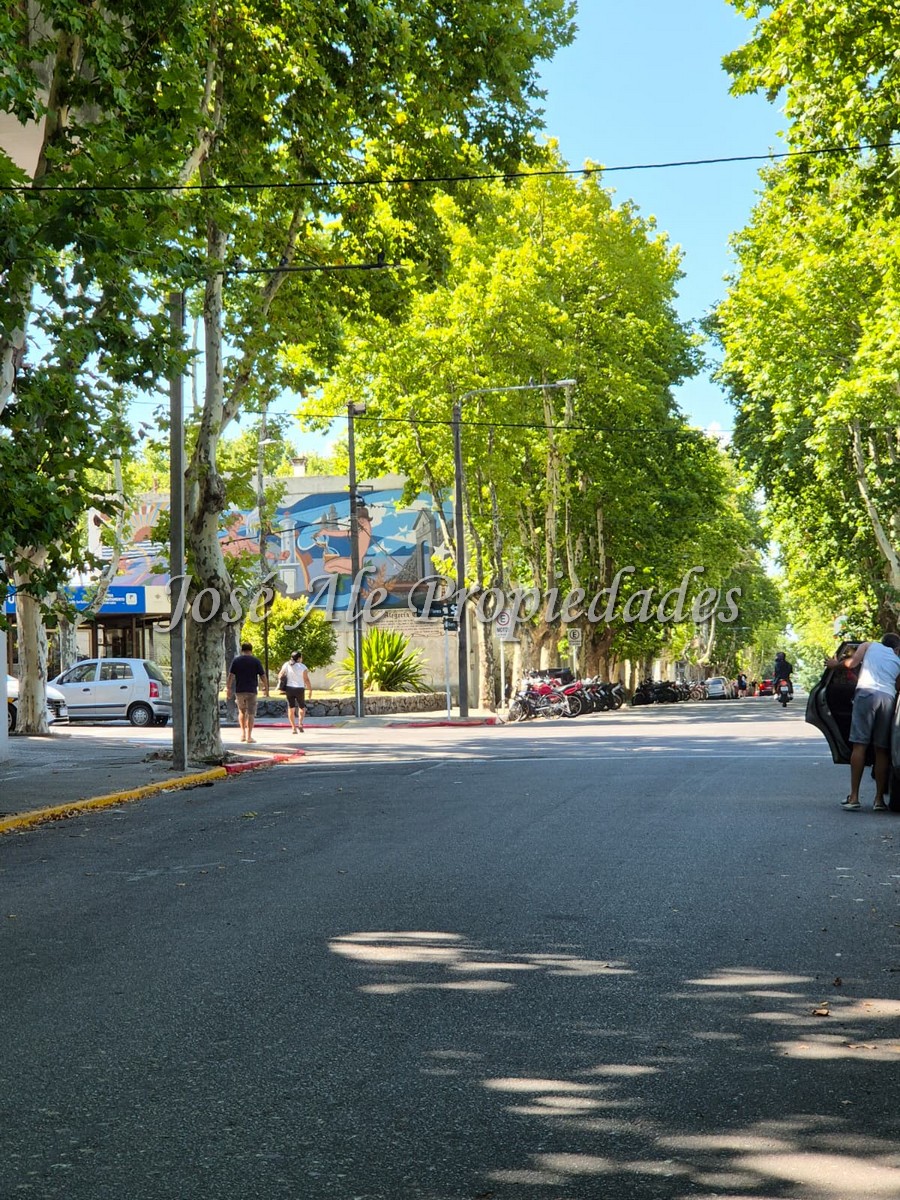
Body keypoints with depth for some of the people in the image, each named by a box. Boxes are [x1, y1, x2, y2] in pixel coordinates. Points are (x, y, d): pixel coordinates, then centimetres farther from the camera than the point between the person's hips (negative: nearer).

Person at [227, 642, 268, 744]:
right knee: (251, 713, 1)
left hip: (239, 690, 2)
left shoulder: (236, 660, 3)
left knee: (242, 711, 19)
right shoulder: (256, 661, 0)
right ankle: (249, 736, -2)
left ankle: (243, 732, 11)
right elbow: (263, 676, -1)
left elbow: (231, 675, -3)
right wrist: (266, 688, 10)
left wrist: (228, 688, 1)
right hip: (252, 690, -2)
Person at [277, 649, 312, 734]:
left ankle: (293, 727, 4)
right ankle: (300, 724, 0)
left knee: (291, 708, 8)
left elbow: (280, 675, 4)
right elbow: (306, 680, -10)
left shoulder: (286, 665, 1)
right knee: (302, 707, 17)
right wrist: (310, 690, -3)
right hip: (299, 689, -2)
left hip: (289, 689, 3)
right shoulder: (303, 667, -9)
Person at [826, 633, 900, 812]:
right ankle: (879, 799, 7)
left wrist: (837, 662, 24)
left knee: (859, 745, -5)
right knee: (882, 750, 8)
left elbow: (852, 663, 7)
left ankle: (854, 797, -9)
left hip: (866, 692, -2)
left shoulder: (869, 646, 21)